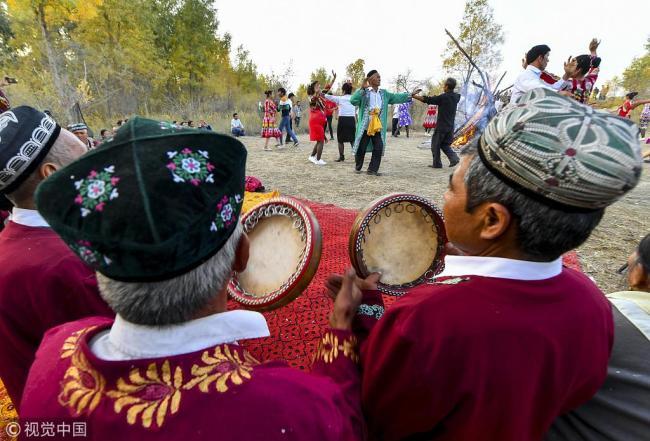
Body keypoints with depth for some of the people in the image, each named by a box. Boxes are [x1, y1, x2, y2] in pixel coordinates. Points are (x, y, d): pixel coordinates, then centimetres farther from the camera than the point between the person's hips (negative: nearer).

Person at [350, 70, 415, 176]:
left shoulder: (384, 93, 14)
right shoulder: (364, 92, -4)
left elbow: (396, 97, 16)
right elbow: (353, 100, -17)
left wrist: (410, 95, 12)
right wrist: (362, 88, -22)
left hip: (378, 127, 5)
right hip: (365, 126, -4)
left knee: (378, 148, -1)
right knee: (361, 148, 6)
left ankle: (372, 169, 10)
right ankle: (358, 167, 26)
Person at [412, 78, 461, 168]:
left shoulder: (442, 97, -13)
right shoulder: (456, 97, 6)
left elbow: (426, 99, -11)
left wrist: (414, 96, -2)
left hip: (441, 126, -6)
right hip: (450, 126, 6)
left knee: (435, 144, 7)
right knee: (445, 144, 18)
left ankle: (437, 163, 10)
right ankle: (453, 158, 0)